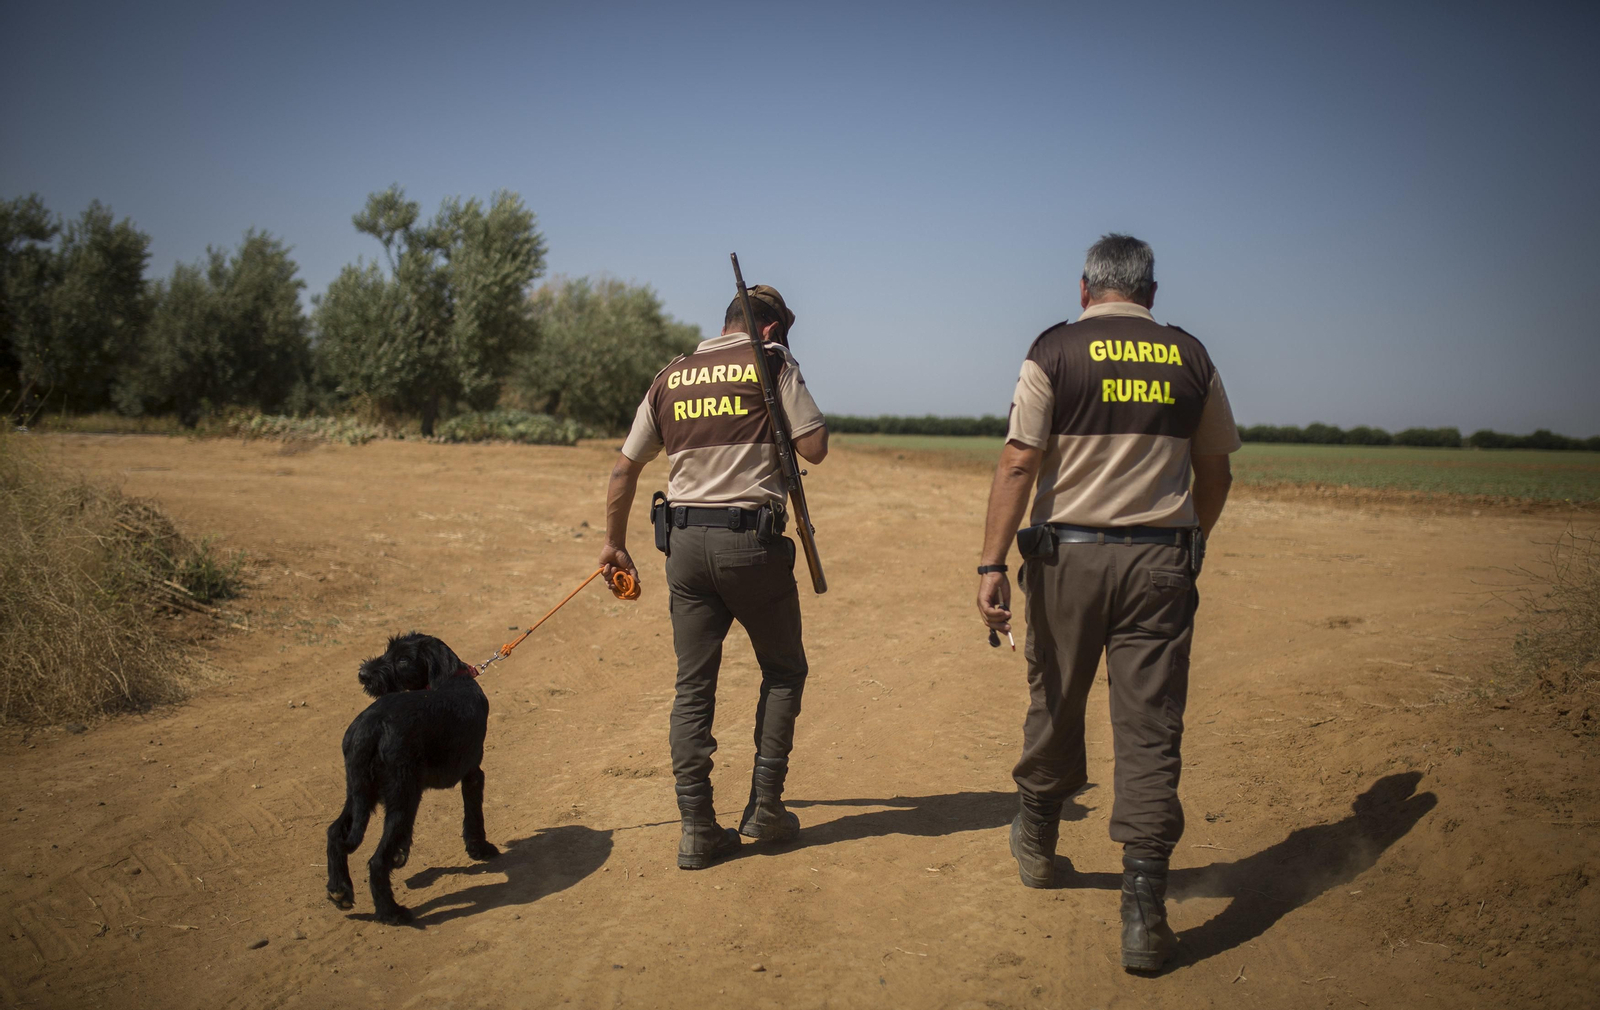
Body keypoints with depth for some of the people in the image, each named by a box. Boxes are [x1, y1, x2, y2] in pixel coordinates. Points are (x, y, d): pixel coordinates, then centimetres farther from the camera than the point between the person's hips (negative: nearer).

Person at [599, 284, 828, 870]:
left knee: (693, 686, 9)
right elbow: (815, 447, -4)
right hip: (752, 541, -4)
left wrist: (614, 543, 21)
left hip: (685, 541, 4)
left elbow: (624, 469, 12)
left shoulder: (670, 377, 13)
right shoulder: (772, 364, 0)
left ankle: (697, 831, 11)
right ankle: (764, 809, 14)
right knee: (783, 671, 15)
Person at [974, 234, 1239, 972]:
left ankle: (1037, 842, 37)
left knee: (1055, 706, 16)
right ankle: (1144, 911, 1)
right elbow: (1215, 473, 14)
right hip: (1161, 562, 1)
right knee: (1150, 731, 2)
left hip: (1068, 555, -1)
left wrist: (993, 563, -10)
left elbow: (1018, 462, -10)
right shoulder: (1191, 359, 7)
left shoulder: (1055, 351, -2)